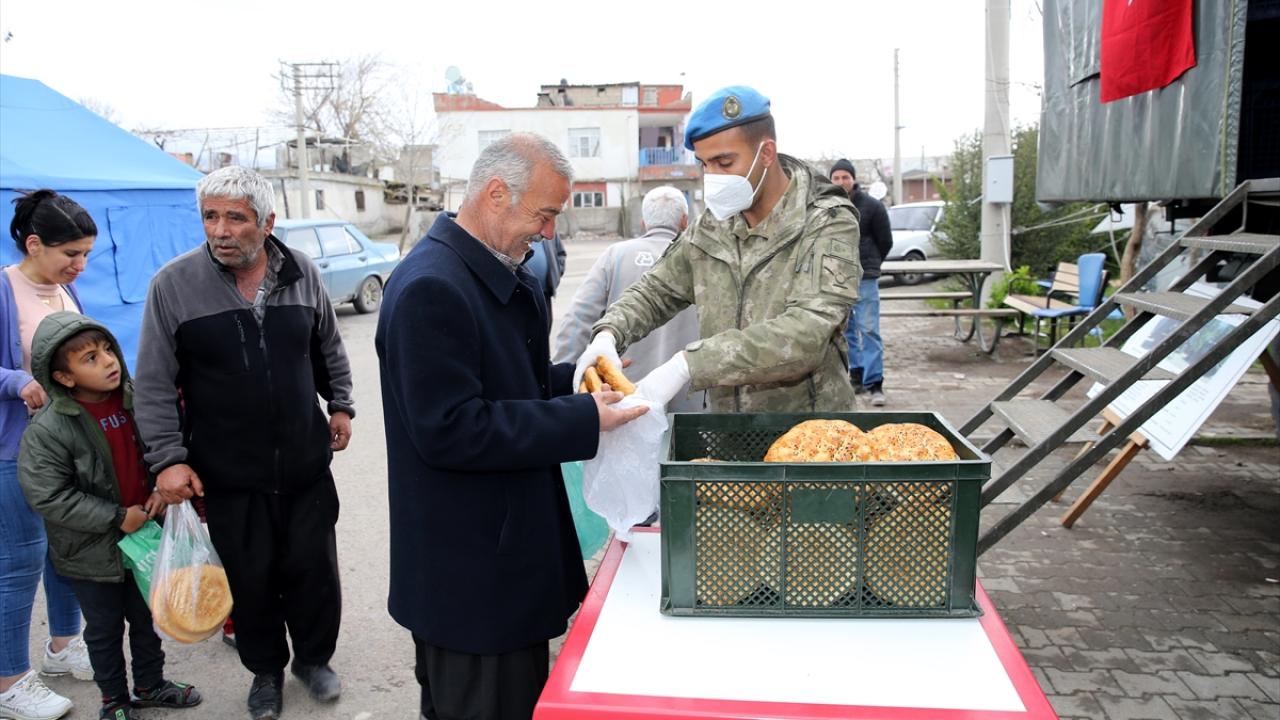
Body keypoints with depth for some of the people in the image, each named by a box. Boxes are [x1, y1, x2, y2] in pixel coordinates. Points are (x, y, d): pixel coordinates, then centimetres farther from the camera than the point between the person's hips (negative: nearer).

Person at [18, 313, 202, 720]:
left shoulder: (136, 399, -9)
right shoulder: (48, 429, -22)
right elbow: (48, 497, -21)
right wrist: (116, 518, -20)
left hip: (146, 534, 4)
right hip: (91, 553, -4)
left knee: (148, 619, 21)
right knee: (105, 630, 15)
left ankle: (150, 685, 42)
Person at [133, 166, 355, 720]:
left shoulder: (302, 274, -1)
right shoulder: (174, 284, -8)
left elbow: (328, 351, 14)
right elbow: (154, 383, -4)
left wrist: (340, 405, 13)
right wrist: (167, 457, -8)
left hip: (306, 463, 2)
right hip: (227, 473, -1)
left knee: (314, 568, 11)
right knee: (249, 579, 10)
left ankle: (313, 658, 35)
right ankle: (265, 670, 34)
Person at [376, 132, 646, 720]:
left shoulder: (503, 275, 10)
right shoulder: (430, 288, -21)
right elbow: (449, 430, -25)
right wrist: (582, 420, -23)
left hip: (512, 550, 10)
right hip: (469, 576, -10)